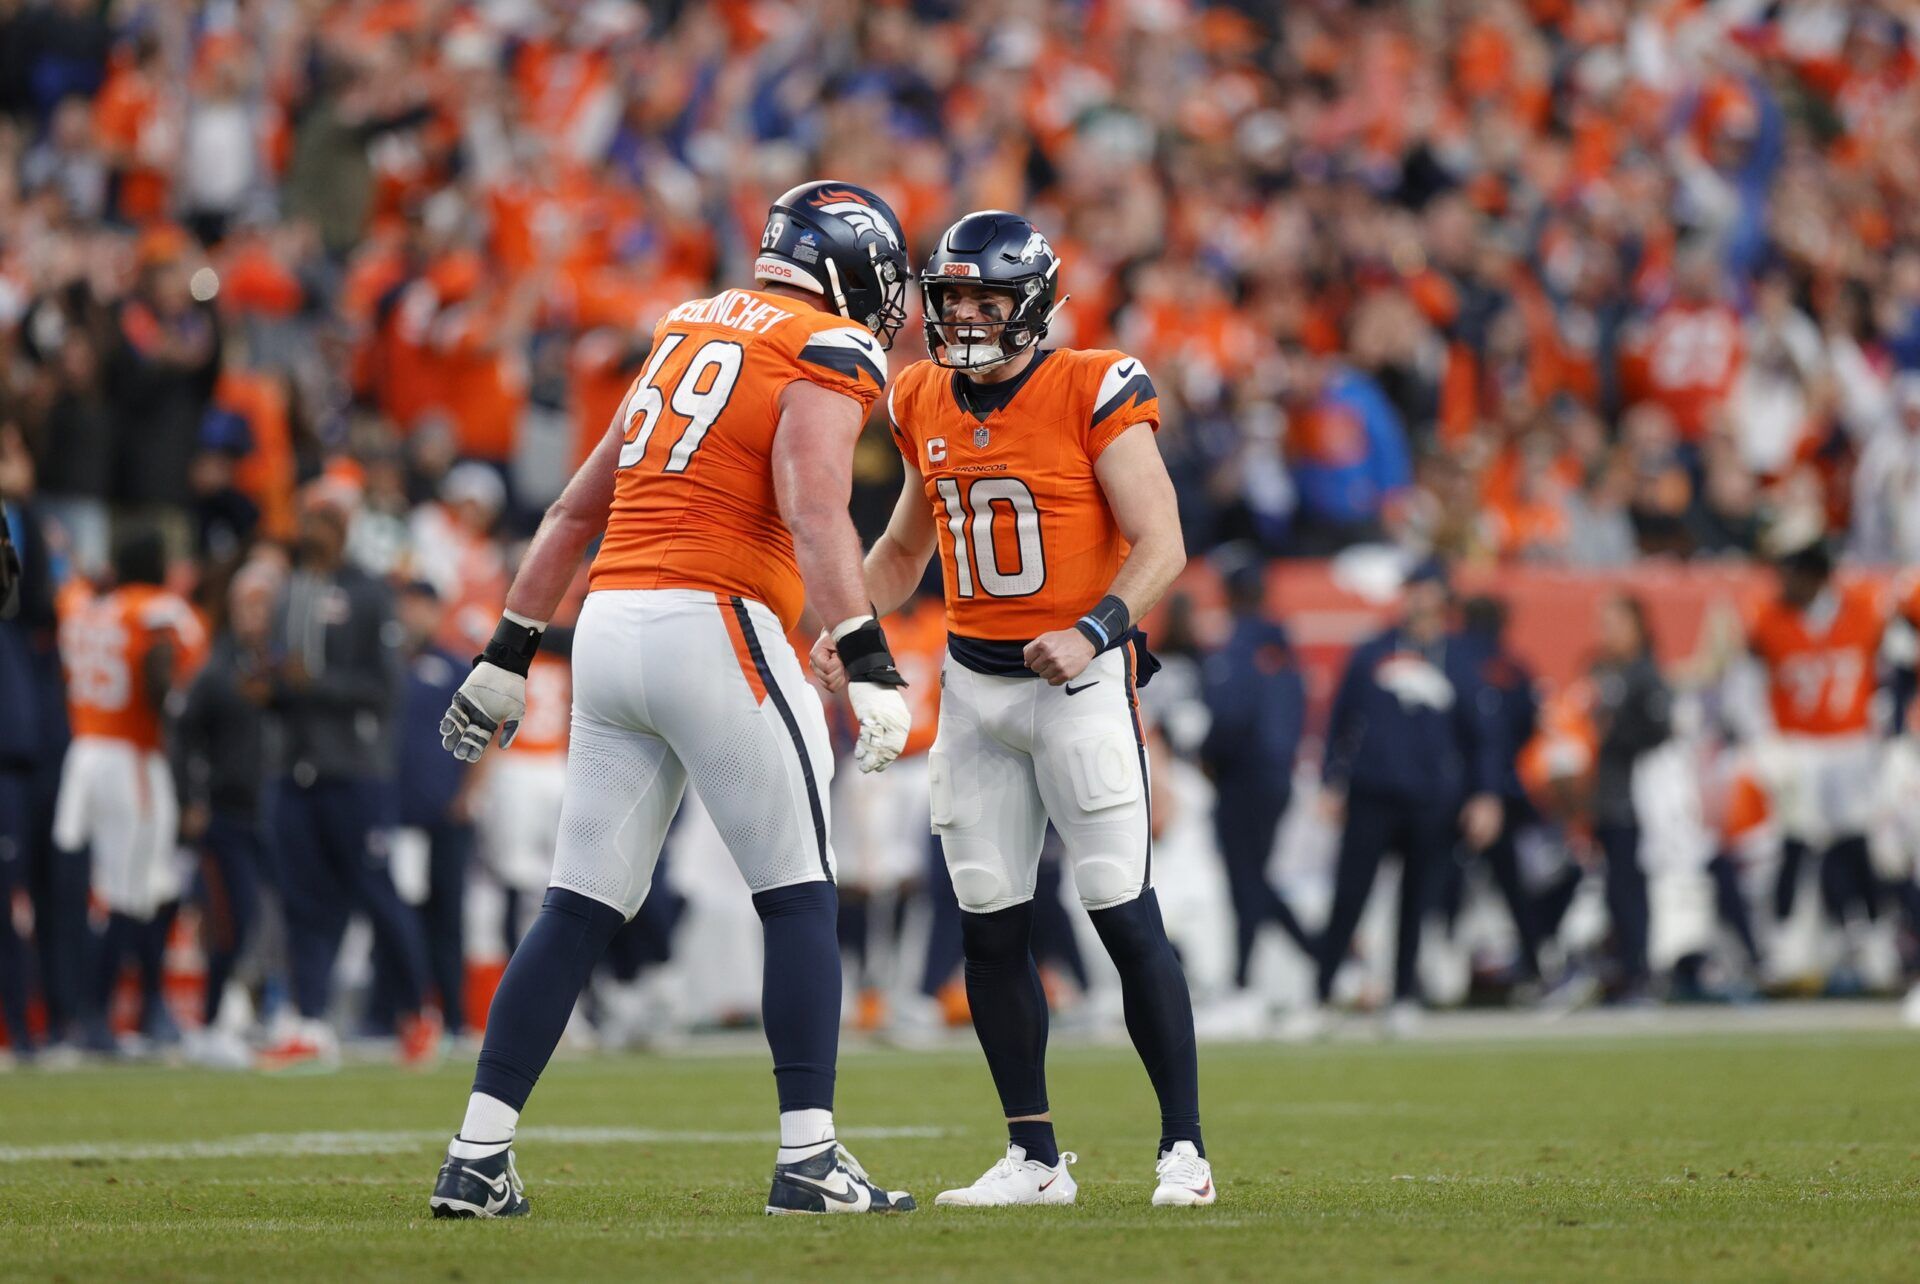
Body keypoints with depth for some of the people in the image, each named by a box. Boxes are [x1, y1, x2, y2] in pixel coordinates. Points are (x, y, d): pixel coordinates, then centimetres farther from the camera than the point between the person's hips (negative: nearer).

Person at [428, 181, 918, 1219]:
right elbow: (813, 512, -19)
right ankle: (807, 1156, -1)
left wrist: (507, 655, 28)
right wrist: (868, 665, -26)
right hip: (714, 627, -7)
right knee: (799, 900, 3)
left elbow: (578, 509, 24)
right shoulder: (829, 355, -1)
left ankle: (477, 1160, 5)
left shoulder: (688, 338, 22)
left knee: (580, 910, 9)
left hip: (611, 627, 7)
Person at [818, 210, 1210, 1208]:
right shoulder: (926, 406, 9)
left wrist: (1093, 633, -27)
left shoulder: (1094, 394, -10)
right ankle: (1033, 1158, 12)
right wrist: (846, 627, 8)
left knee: (1126, 918, -8)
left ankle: (1183, 1148, 0)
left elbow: (1161, 544, -13)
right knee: (990, 929, 4)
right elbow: (905, 546, 23)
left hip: (1079, 678, -6)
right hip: (974, 682, 6)